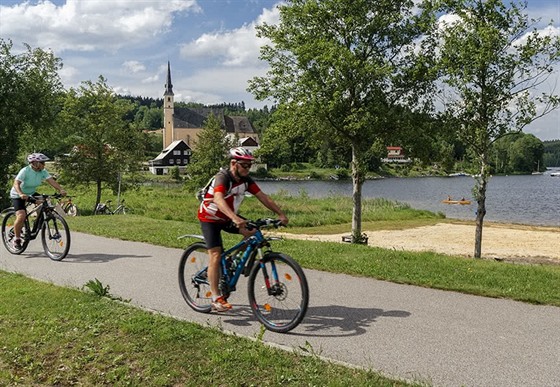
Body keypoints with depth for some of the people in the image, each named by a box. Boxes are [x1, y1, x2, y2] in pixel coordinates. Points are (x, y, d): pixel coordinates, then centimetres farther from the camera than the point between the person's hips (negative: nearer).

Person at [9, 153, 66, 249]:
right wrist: (21, 194, -54)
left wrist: (61, 190, -38)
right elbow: (16, 183, -36)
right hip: (17, 195, -6)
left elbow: (51, 181, -21)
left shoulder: (43, 172, -11)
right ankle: (17, 238, -1)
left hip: (31, 194, 6)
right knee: (21, 216, -23)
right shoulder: (25, 171, -26)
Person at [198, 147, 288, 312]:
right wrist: (235, 218, -61)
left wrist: (280, 214, -20)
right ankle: (216, 298, -11)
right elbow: (218, 199, -46)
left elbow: (263, 197, -10)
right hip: (210, 218, -6)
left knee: (253, 231, -13)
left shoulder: (246, 180, -8)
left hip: (228, 217, 7)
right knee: (216, 255, -15)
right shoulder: (222, 177, -28)